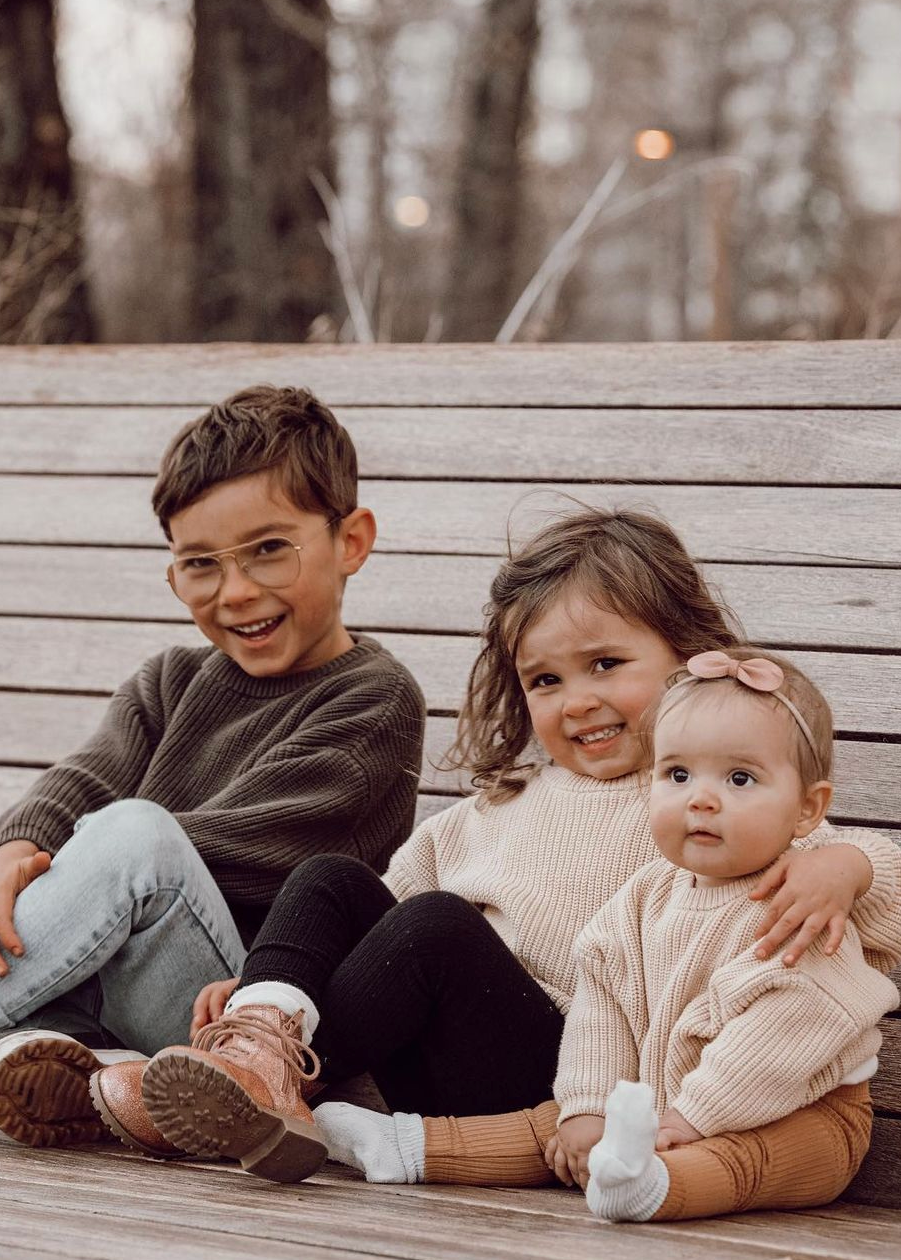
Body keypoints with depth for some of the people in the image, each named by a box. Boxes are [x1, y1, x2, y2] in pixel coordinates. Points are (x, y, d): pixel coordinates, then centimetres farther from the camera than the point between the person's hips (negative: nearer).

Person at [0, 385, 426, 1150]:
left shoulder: (374, 700, 0)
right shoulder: (171, 685, 21)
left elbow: (244, 844, -12)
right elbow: (83, 783, 3)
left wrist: (77, 861, -15)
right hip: (101, 1001, 7)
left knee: (135, 835, -32)